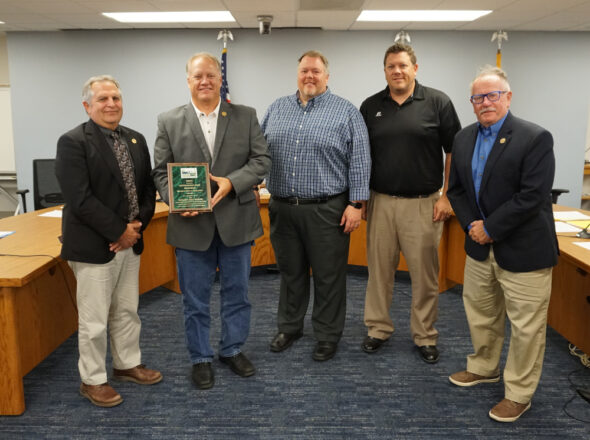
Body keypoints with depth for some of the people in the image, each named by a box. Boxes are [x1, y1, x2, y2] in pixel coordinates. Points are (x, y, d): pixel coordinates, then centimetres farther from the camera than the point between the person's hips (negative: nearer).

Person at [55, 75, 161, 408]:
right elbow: (80, 199, -19)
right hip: (94, 244, -6)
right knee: (94, 319, 5)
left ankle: (127, 364, 35)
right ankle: (93, 380, 21)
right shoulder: (73, 142, -11)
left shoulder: (136, 140, 9)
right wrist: (119, 231, -17)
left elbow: (148, 189, 10)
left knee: (127, 311, 18)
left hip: (130, 241, 7)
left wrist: (137, 226, -5)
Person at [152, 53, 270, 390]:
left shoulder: (246, 116, 4)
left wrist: (231, 182, -17)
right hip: (191, 223, 0)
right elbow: (161, 171, 1)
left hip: (236, 220, 1)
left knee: (237, 292, 14)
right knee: (195, 299, 10)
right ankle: (201, 358, 28)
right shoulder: (169, 122, 3)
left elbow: (262, 159, -2)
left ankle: (233, 350, 34)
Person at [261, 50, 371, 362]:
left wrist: (356, 204, -10)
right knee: (290, 272, 16)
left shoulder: (346, 112, 0)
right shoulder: (277, 108, 12)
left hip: (326, 211, -3)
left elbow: (359, 161, -4)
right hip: (282, 208, 4)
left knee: (328, 276, 6)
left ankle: (328, 335, 23)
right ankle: (289, 327, 33)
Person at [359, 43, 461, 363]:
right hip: (380, 201, 2)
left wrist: (446, 196, -6)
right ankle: (378, 329, 25)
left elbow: (454, 152, 0)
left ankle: (425, 336, 21)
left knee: (424, 273, 6)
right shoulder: (370, 106, 7)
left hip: (423, 203, -2)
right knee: (379, 269, 9)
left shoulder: (438, 102, -1)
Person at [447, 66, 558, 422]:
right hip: (480, 246, 7)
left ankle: (519, 393, 22)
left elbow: (531, 197, -20)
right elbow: (456, 188, 8)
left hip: (524, 249, -6)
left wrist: (490, 229, -17)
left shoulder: (535, 138, -14)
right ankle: (484, 368, 43)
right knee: (480, 314, 21)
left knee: (526, 325, 5)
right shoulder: (464, 138, 6)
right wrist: (471, 225, -7)